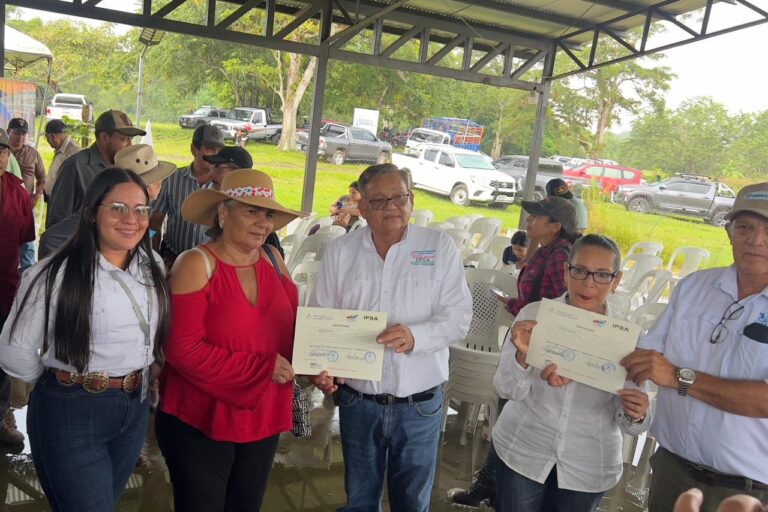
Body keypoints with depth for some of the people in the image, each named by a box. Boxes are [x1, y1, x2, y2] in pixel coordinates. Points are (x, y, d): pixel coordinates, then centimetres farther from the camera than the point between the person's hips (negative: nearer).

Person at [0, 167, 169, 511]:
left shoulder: (152, 265, 1)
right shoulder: (55, 274, -19)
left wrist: (134, 381, 12)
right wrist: (62, 382, 3)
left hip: (135, 407, 6)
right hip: (72, 414, -6)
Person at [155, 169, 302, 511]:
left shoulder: (273, 260, 0)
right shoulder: (196, 264, -15)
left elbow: (291, 329, 9)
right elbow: (182, 349, -21)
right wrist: (263, 368, -20)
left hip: (263, 420, 5)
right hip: (200, 423, -5)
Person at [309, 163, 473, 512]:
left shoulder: (440, 247, -6)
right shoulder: (340, 251, -1)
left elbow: (458, 317, -10)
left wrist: (415, 336, -28)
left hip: (420, 404, -1)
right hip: (357, 401, 2)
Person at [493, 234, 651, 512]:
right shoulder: (533, 315, -12)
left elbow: (626, 421, -6)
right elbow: (507, 390, -12)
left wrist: (635, 416, -28)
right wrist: (523, 357, -31)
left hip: (589, 467, 1)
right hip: (522, 451, -1)